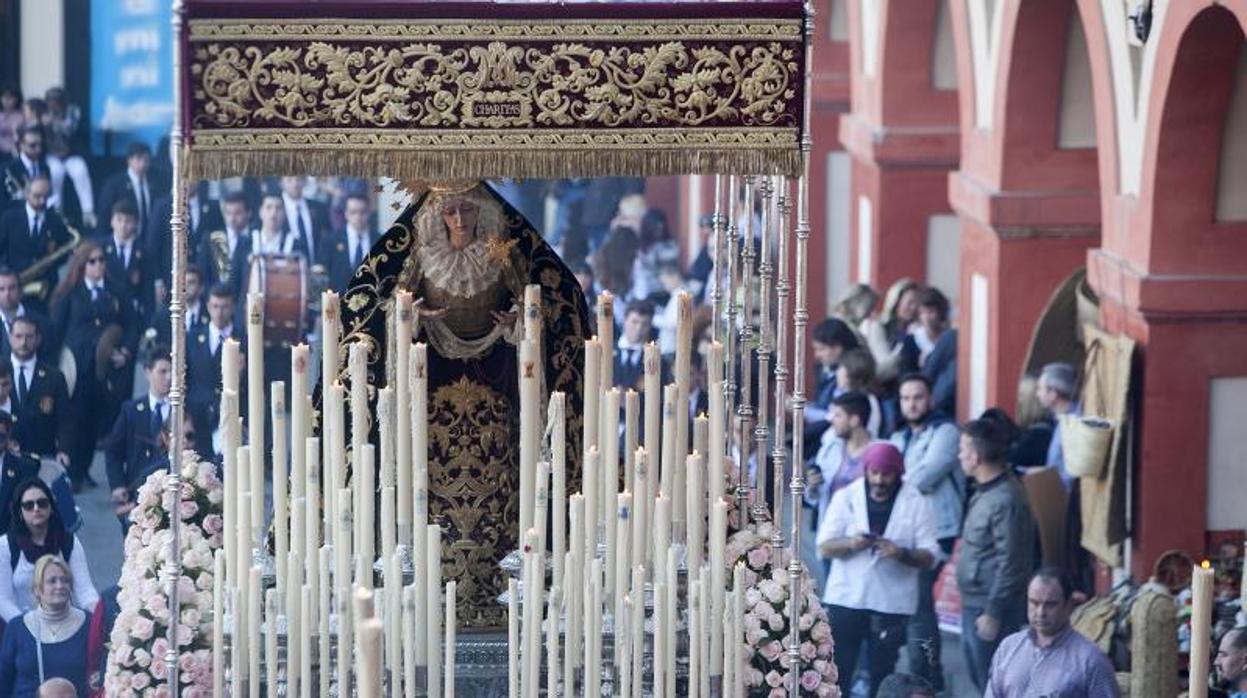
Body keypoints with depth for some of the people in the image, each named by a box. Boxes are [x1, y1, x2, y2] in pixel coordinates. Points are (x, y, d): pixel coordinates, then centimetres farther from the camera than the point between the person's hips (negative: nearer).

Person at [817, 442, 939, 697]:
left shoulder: (915, 503, -2)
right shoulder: (845, 498, 1)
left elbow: (930, 556, -4)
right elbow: (825, 546, -2)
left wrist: (902, 553, -25)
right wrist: (850, 544, -23)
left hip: (891, 603, -1)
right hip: (845, 598, 1)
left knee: (881, 674, 6)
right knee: (837, 670, 2)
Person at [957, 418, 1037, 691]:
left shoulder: (1005, 500, -22)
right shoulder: (985, 491, 8)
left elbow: (1010, 564, -23)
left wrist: (993, 614, -21)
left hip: (991, 608, -10)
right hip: (973, 604, 10)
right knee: (977, 674, 19)